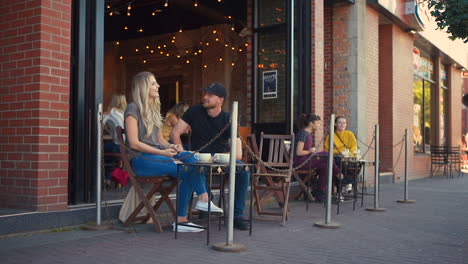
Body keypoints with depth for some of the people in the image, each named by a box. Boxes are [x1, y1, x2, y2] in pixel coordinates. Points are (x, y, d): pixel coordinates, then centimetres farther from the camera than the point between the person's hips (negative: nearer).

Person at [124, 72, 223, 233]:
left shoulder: (153, 108, 19)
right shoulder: (133, 108, -7)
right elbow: (134, 143, -15)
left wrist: (171, 147, -2)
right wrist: (163, 152, -16)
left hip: (157, 154, 8)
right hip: (141, 159, -8)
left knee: (192, 159, -19)